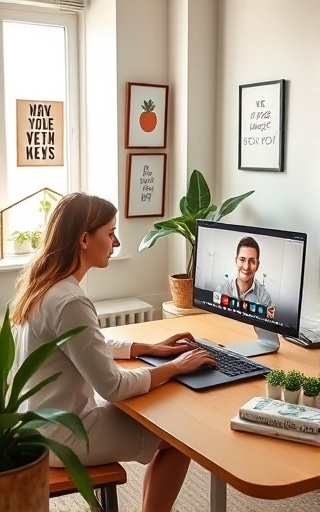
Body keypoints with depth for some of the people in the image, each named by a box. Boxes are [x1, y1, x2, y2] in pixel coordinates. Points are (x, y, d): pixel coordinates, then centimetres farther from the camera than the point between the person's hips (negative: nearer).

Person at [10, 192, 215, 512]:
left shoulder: (39, 282, 1)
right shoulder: (68, 302, -29)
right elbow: (113, 387, -27)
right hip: (60, 435, -9)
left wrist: (150, 348, 5)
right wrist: (176, 367, -14)